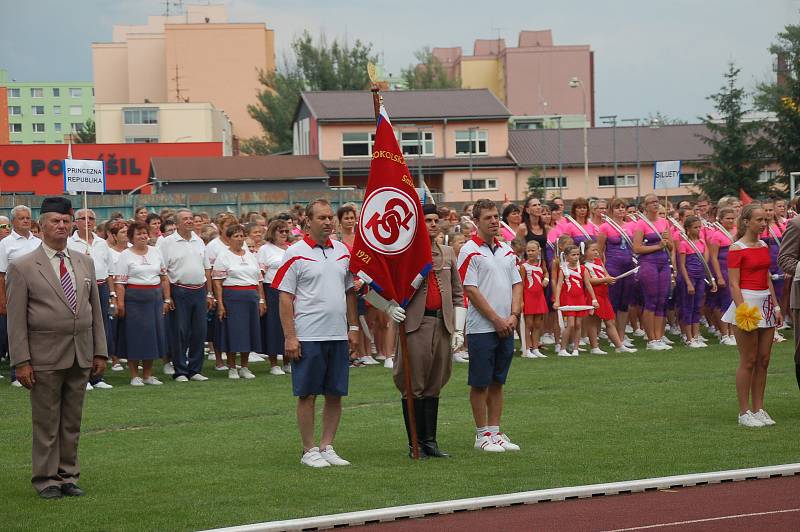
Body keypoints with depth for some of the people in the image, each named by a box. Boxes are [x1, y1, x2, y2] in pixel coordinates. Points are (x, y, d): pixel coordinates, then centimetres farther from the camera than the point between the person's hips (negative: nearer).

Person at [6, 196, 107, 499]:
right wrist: (21, 362, -12)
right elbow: (16, 320, -7)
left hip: (81, 357, 5)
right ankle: (46, 480, 11)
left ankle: (67, 476, 19)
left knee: (72, 422, 11)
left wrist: (100, 352, 8)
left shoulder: (85, 263, 11)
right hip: (45, 358, -5)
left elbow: (95, 311, 14)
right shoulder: (22, 268, -5)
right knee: (46, 423, 2)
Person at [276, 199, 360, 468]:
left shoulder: (342, 251, 11)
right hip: (307, 337, -5)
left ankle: (327, 446, 17)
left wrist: (353, 328, 12)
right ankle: (309, 451, 8)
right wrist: (290, 337, -13)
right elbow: (285, 298, -8)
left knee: (335, 394, 8)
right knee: (307, 394, 0)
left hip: (338, 335, 5)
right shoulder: (296, 254, -6)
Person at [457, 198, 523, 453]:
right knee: (480, 383, -1)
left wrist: (513, 316, -3)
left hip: (507, 327, 6)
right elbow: (471, 290, -12)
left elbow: (517, 285, 13)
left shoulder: (507, 251, 13)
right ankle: (482, 434, 6)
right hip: (482, 328, -6)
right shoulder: (470, 251, -8)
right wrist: (497, 320, -12)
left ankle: (495, 432, 16)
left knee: (498, 382, 11)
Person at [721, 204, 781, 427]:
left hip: (766, 304, 7)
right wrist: (742, 310, -20)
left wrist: (776, 306, 12)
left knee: (763, 360, 8)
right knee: (748, 362, -3)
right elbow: (734, 284, -13)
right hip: (746, 303, -7)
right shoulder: (736, 249, -10)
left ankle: (758, 409, 14)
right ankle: (744, 412, 4)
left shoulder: (763, 246, 12)